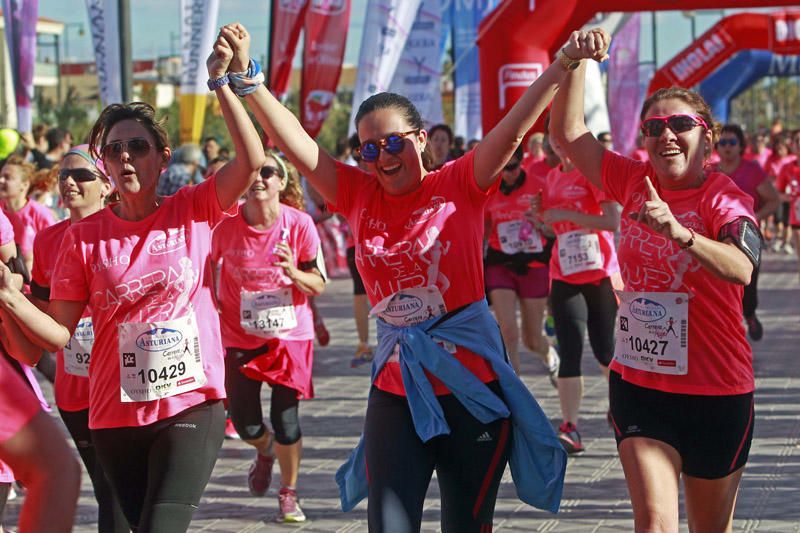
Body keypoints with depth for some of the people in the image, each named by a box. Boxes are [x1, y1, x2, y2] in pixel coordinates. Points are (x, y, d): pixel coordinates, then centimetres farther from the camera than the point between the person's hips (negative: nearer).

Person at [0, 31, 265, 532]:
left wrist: (220, 81, -20)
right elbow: (60, 334, 0)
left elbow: (252, 160, -17)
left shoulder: (194, 211, -1)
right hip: (116, 414, 2)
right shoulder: (84, 237, 1)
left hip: (192, 406, -2)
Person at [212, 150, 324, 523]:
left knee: (285, 420, -4)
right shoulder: (226, 223, -12)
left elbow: (318, 285, -7)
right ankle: (265, 451, 41)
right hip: (240, 337, 1)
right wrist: (213, 304, 1)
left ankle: (289, 494, 21)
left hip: (290, 335, -1)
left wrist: (294, 273, -26)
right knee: (245, 424, 2)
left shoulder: (299, 225, -14)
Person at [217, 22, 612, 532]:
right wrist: (246, 76, -13)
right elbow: (295, 143, -3)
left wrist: (564, 64, -26)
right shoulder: (359, 196, 4)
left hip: (471, 381, -2)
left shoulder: (460, 185, -4)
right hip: (397, 389, 3)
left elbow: (514, 127, -14)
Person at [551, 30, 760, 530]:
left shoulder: (725, 199, -13)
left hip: (715, 393, -3)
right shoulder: (635, 182, 1)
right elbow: (569, 132, 4)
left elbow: (741, 269, -33)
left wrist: (677, 231, -48)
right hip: (639, 386, 3)